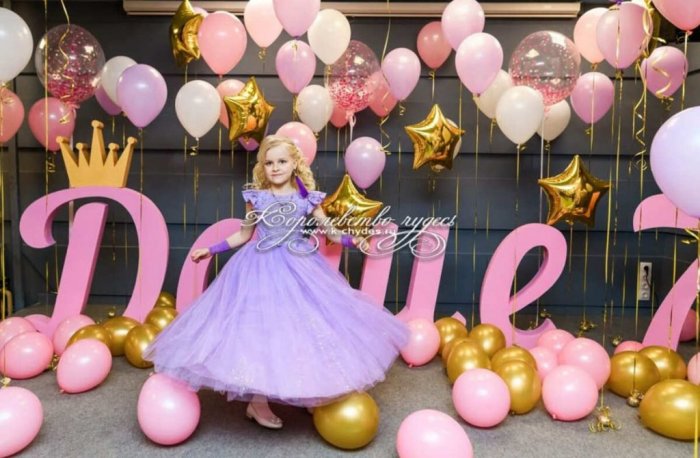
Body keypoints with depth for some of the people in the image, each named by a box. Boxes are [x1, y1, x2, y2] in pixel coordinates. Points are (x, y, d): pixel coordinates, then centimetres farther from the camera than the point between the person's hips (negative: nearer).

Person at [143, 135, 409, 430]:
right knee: (261, 328, -3)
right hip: (262, 269, -1)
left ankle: (311, 394, 24)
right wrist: (211, 250, 9)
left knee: (306, 327, 4)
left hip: (300, 267, 2)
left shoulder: (306, 198, 1)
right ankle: (257, 402, 10)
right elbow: (244, 235, 10)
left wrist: (351, 240, -9)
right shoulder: (256, 197, 1)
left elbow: (328, 229, 7)